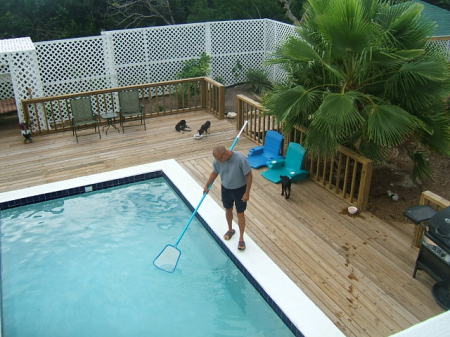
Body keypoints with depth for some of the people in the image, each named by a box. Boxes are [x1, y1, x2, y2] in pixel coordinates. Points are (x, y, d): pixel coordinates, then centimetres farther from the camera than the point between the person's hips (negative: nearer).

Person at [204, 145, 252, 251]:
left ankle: (241, 238, 22)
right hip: (226, 189, 4)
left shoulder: (240, 159, -31)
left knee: (240, 214, 6)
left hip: (239, 189, -4)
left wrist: (247, 192, -20)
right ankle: (230, 230, 47)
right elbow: (214, 173, 4)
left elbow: (249, 176, -22)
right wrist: (207, 186, 4)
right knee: (228, 210, 21)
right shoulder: (218, 160, -16)